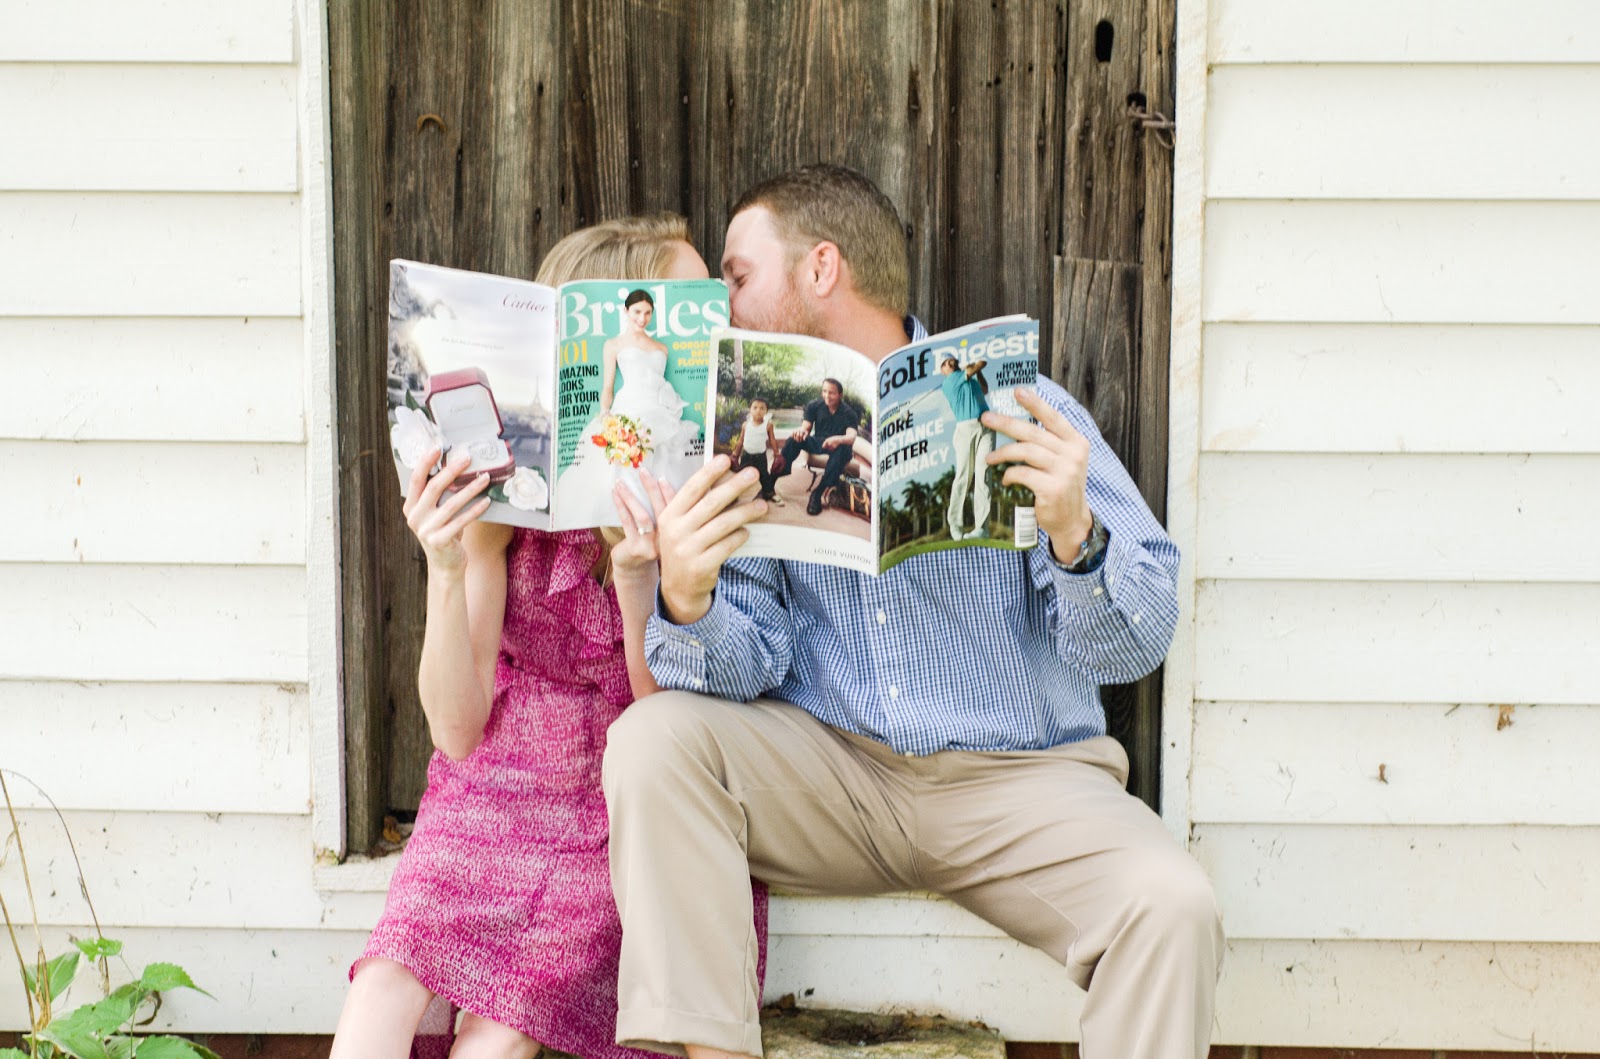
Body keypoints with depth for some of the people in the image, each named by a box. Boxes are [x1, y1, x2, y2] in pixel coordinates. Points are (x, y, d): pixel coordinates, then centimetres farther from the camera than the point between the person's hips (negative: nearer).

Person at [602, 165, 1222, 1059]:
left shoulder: (1015, 409, -3)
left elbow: (1134, 645, -9)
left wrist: (1075, 536, -29)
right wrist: (688, 604, -25)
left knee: (1172, 908, -29)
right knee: (654, 739, -22)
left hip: (1017, 778, -3)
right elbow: (748, 667, -2)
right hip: (828, 769, 3)